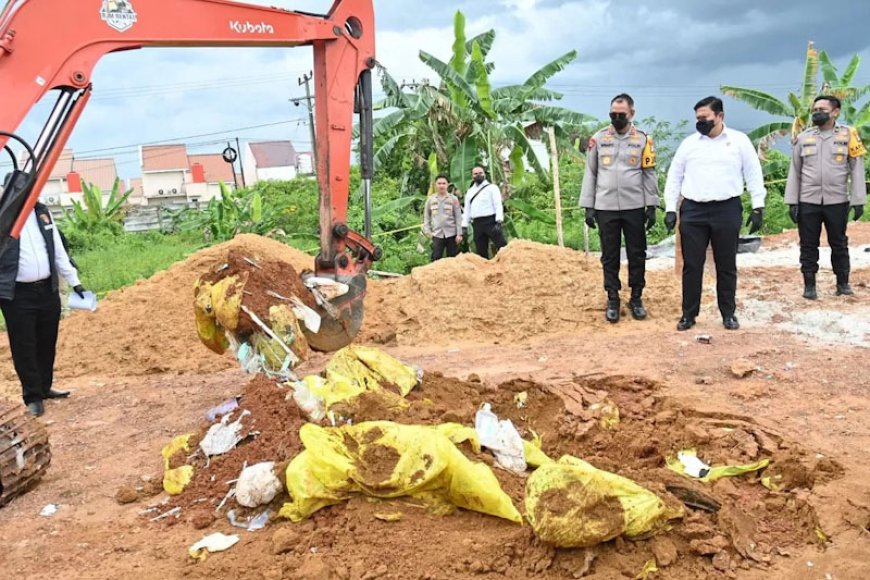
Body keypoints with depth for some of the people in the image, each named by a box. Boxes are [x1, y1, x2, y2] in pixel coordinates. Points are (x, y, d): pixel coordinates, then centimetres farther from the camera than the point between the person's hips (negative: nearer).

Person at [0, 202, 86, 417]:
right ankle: (33, 396, 13)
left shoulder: (42, 211, 10)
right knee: (24, 347, 2)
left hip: (47, 289, 5)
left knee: (47, 343, 14)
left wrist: (74, 281, 11)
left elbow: (58, 249, 13)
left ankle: (44, 388, 30)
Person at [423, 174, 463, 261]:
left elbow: (458, 217, 0)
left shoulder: (453, 199, 1)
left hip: (451, 233, -1)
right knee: (436, 258, -4)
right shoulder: (430, 199, 5)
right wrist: (427, 230, 1)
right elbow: (426, 216, 12)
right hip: (437, 234, 1)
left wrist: (459, 234, -5)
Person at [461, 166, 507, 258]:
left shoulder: (492, 187, 3)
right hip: (477, 223, 5)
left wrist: (498, 222, -17)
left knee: (502, 247, -13)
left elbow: (498, 205, -6)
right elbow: (467, 210, 20)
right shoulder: (470, 191, 19)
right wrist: (464, 226, 12)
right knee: (481, 251, 8)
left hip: (491, 221, -5)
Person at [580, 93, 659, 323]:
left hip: (634, 208, 0)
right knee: (610, 256, 6)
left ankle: (636, 298, 18)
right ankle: (612, 299, 16)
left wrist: (652, 206, -1)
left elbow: (650, 175, 5)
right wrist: (588, 207, 1)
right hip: (606, 208, 0)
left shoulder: (643, 140, 3)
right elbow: (590, 173, 6)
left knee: (637, 254, 6)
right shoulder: (598, 139, 4)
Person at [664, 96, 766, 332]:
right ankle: (689, 314, 13)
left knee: (726, 266, 7)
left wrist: (758, 208, -2)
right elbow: (674, 177, 10)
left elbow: (754, 175, 4)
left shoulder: (739, 140, 3)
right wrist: (670, 209, 3)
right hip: (693, 211, 1)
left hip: (727, 210, -1)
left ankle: (729, 314, 19)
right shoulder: (689, 143, 8)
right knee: (692, 265, 3)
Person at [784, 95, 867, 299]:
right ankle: (809, 284, 15)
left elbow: (857, 170, 0)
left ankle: (843, 283, 22)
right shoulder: (803, 137, 6)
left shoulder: (848, 135, 1)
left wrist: (858, 201, -5)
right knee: (808, 245, 6)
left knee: (839, 244, 10)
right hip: (808, 202, 1)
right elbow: (794, 171, 8)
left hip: (837, 202, -1)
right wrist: (792, 201, 2)